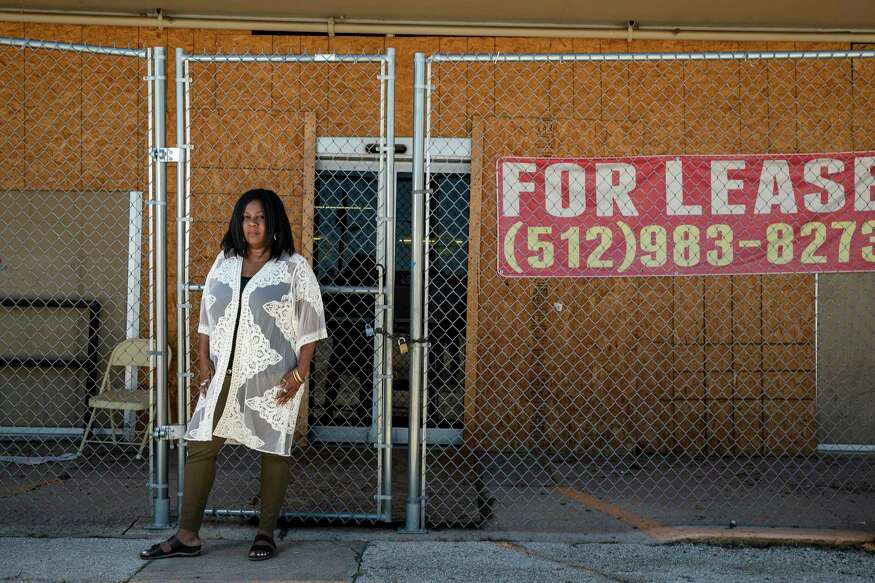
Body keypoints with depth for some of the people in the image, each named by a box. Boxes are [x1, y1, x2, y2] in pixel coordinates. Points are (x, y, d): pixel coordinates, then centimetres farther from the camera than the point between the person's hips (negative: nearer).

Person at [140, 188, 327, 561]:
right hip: (224, 376, 4)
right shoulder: (225, 263, 11)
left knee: (273, 451, 3)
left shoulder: (294, 267, -3)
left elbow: (309, 325, -5)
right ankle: (187, 536, 6)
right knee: (200, 446, 1)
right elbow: (207, 317, 13)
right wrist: (204, 362, 4)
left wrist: (299, 373, -12)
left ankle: (266, 534, 15)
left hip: (272, 378, -4)